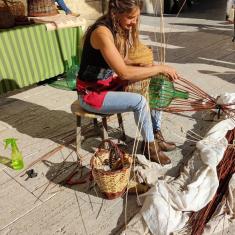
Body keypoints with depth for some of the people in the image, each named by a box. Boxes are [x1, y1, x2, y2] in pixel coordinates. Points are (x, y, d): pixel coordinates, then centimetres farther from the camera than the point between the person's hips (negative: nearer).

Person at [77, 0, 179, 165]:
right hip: (92, 93, -8)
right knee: (139, 101, -24)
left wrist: (149, 67, -10)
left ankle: (156, 135, 13)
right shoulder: (102, 32, -26)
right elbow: (124, 72, -32)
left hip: (110, 83, 9)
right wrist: (160, 68, -24)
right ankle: (150, 146, -1)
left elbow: (122, 62, 6)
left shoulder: (121, 28, 1)